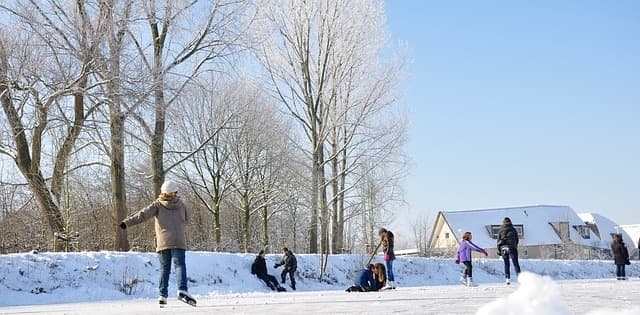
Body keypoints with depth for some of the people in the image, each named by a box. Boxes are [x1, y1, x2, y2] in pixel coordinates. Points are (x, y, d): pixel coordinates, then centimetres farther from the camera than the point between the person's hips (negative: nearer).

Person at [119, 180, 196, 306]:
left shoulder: (157, 205, 5)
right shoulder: (181, 205, 10)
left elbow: (143, 214, -6)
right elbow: (187, 218, 28)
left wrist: (127, 222, -10)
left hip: (163, 242, 1)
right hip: (179, 242, -1)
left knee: (164, 268, 9)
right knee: (180, 265, -6)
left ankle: (163, 295, 4)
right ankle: (182, 290, -27)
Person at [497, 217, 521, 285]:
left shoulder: (500, 231, 7)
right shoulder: (514, 230, 6)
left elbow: (499, 241, 5)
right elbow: (517, 240, 8)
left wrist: (498, 250, 8)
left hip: (503, 248, 1)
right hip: (512, 248, -1)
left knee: (506, 264, 9)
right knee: (515, 263, 0)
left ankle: (507, 278, 2)